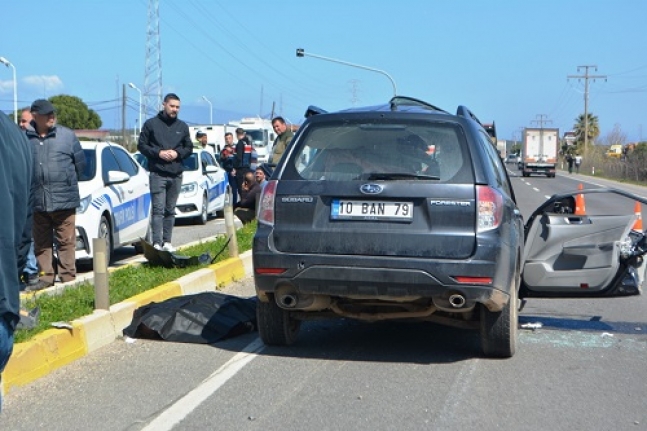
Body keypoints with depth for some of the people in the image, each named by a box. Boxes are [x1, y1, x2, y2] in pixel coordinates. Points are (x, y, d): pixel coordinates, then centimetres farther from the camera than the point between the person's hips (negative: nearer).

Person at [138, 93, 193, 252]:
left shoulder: (182, 126, 13)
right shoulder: (151, 124, 2)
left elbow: (189, 148, 15)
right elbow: (141, 145, 2)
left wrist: (177, 153, -6)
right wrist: (159, 153, -13)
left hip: (176, 175, 4)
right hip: (157, 174, -4)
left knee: (171, 210, 8)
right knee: (158, 209, -10)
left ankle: (167, 242, 14)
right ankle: (157, 243, -12)